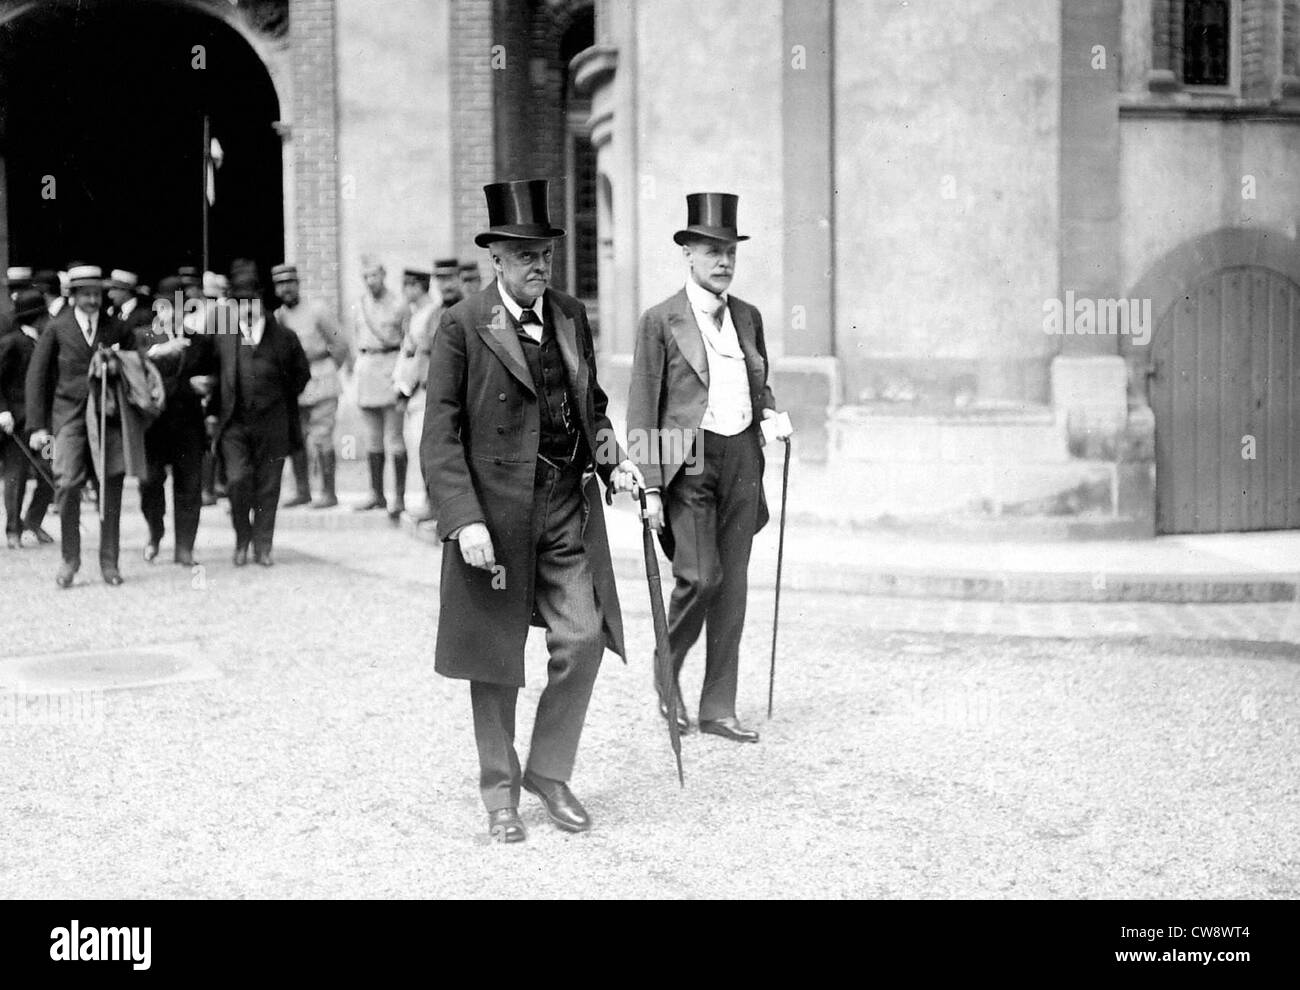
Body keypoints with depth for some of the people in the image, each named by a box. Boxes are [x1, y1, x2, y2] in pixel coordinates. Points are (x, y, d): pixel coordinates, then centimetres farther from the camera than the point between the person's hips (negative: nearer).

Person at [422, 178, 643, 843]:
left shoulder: (572, 316, 8)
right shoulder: (462, 327, -8)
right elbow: (441, 435, -10)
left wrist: (612, 460, 2)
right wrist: (465, 521, -18)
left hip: (570, 506, 4)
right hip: (494, 510, -4)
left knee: (583, 641, -1)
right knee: (495, 658, 7)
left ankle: (549, 773, 20)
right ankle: (499, 790, 24)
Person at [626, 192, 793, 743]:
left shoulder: (748, 317, 13)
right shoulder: (661, 321, -3)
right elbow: (642, 409, -5)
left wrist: (769, 412, 3)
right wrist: (649, 486, -10)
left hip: (742, 456, 5)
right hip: (688, 459, -5)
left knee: (734, 583, 5)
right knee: (701, 576, -13)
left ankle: (718, 708, 12)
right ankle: (668, 669, 16)